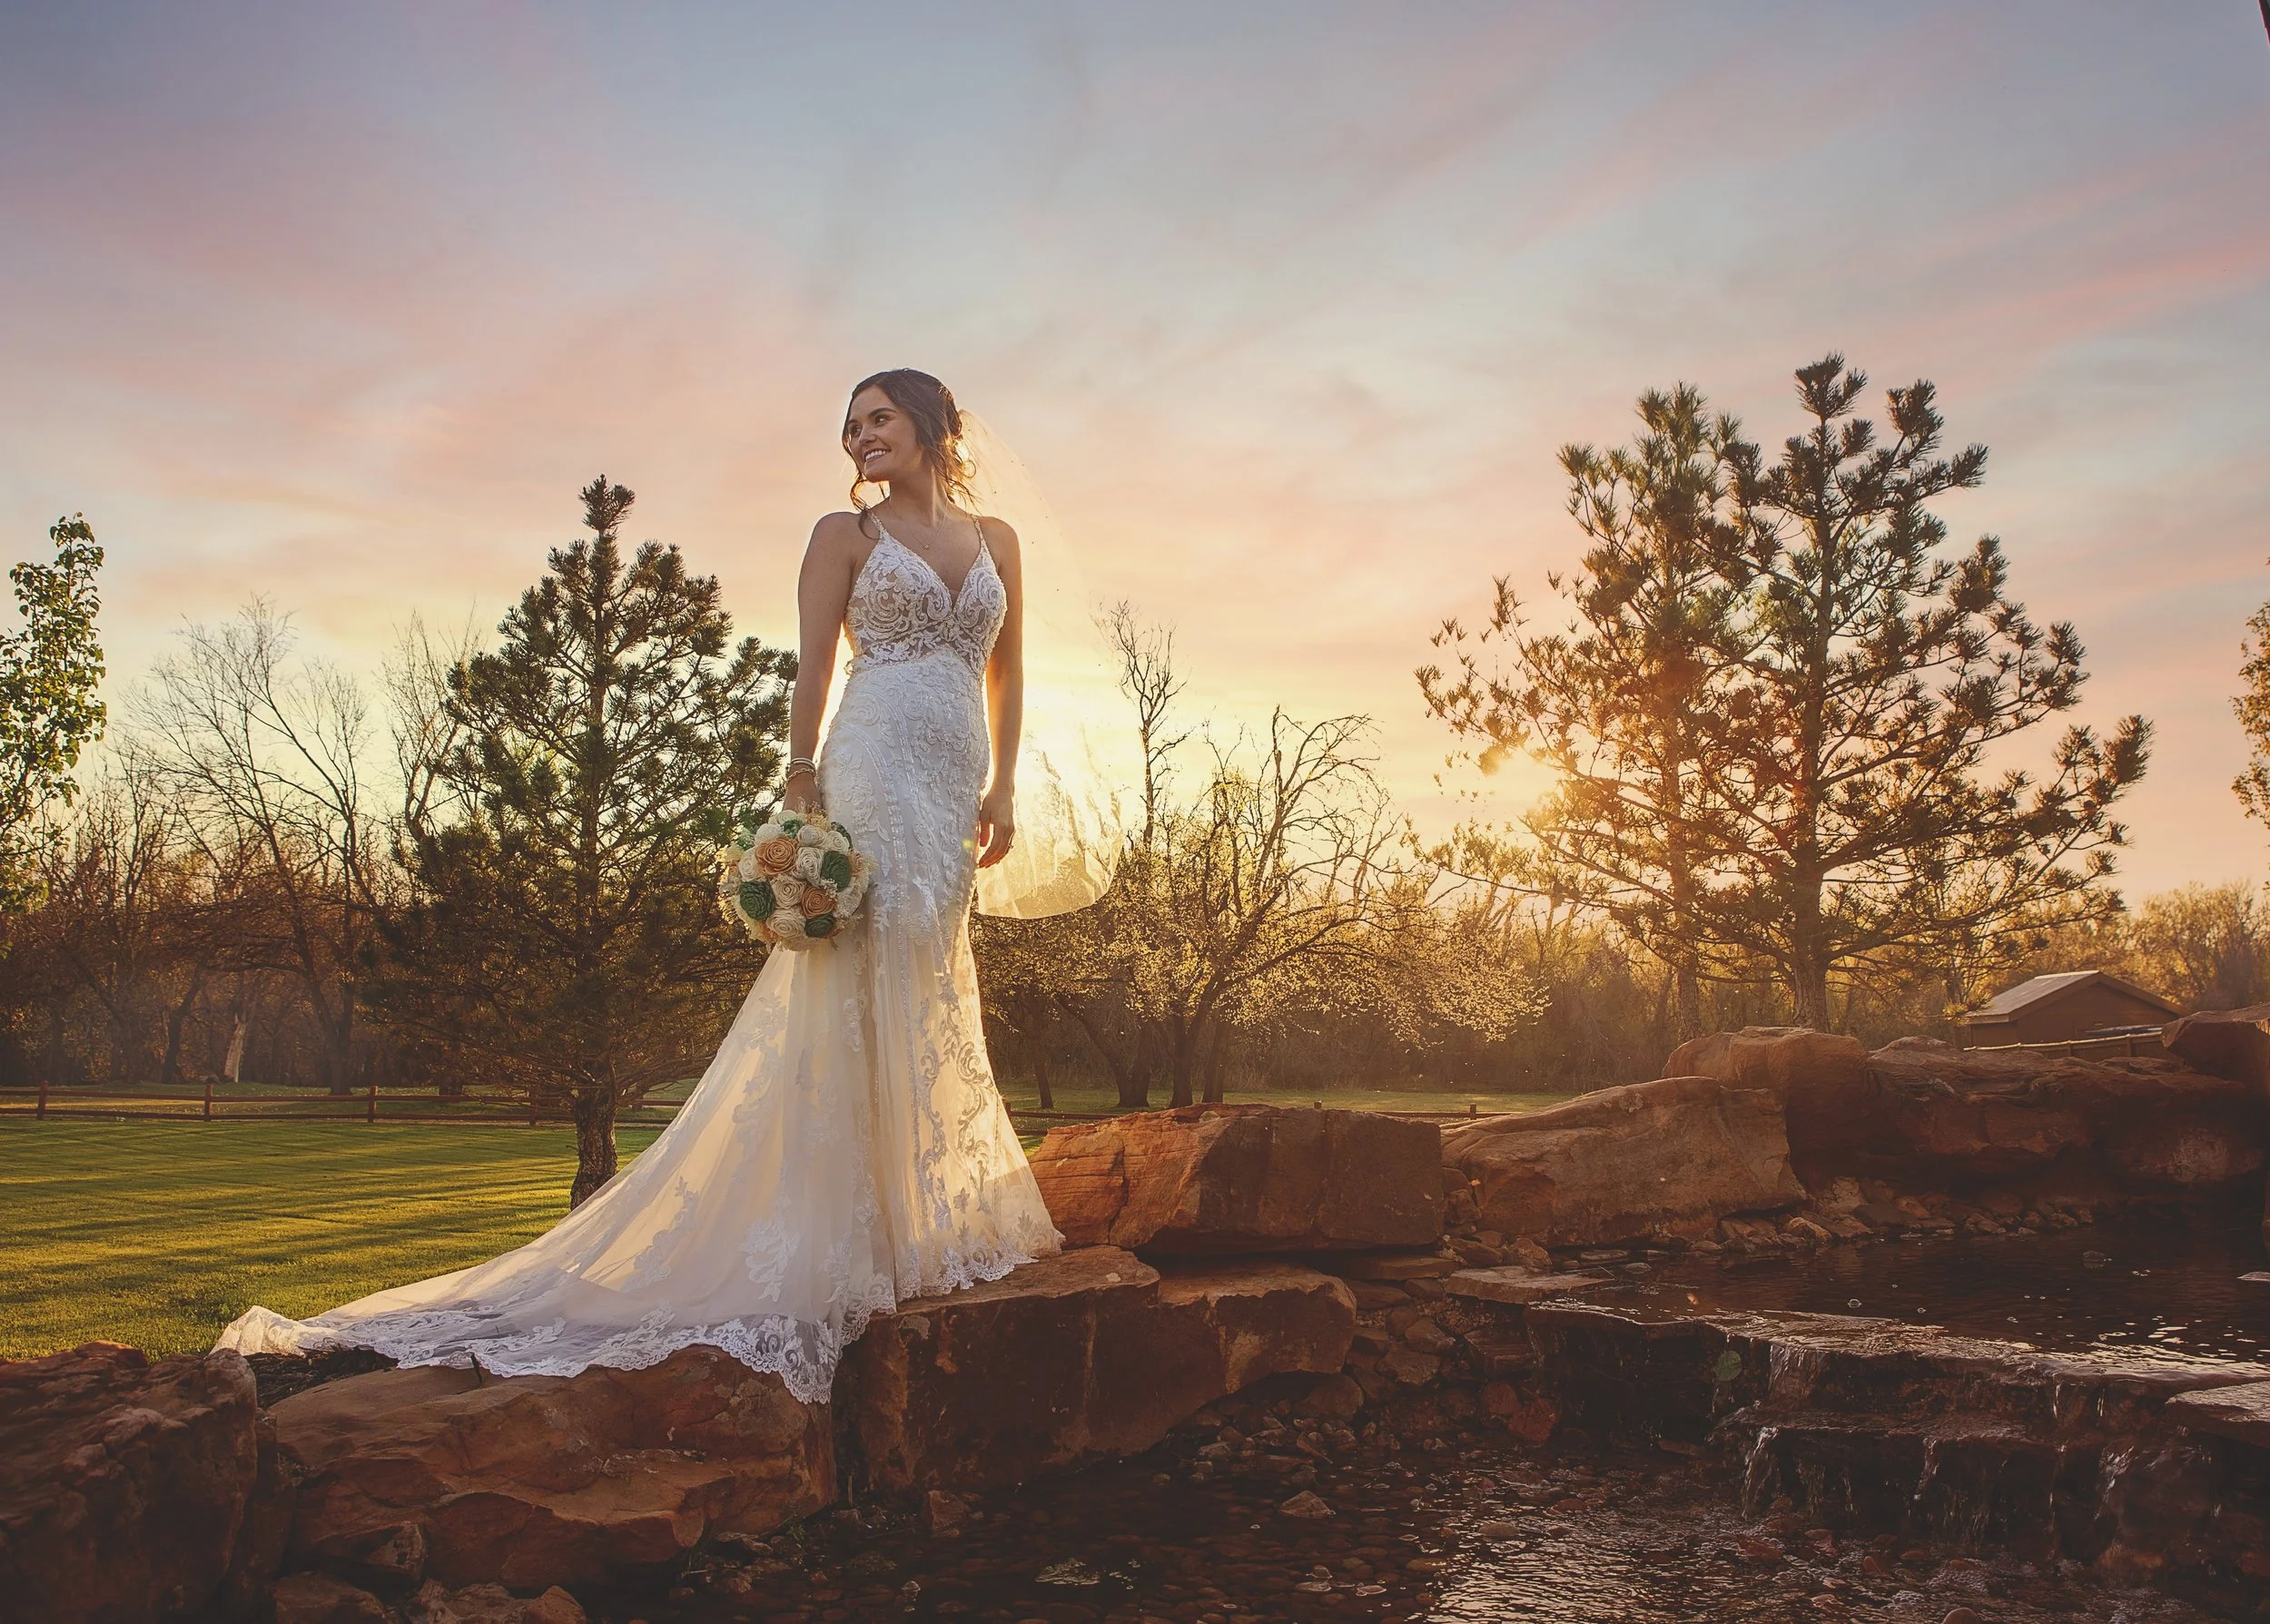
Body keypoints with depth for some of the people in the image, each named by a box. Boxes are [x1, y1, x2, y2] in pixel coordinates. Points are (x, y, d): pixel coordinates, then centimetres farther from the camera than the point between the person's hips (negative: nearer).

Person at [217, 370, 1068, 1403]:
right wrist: (801, 777, -11)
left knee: (928, 1002, 7)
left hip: (954, 787, 5)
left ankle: (929, 1217, 15)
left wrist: (1002, 787, 7)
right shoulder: (844, 534, 8)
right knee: (869, 990, -10)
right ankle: (850, 1239, -5)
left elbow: (1008, 672, 17)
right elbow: (813, 666, 1)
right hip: (874, 769, -5)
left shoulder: (997, 541, 19)